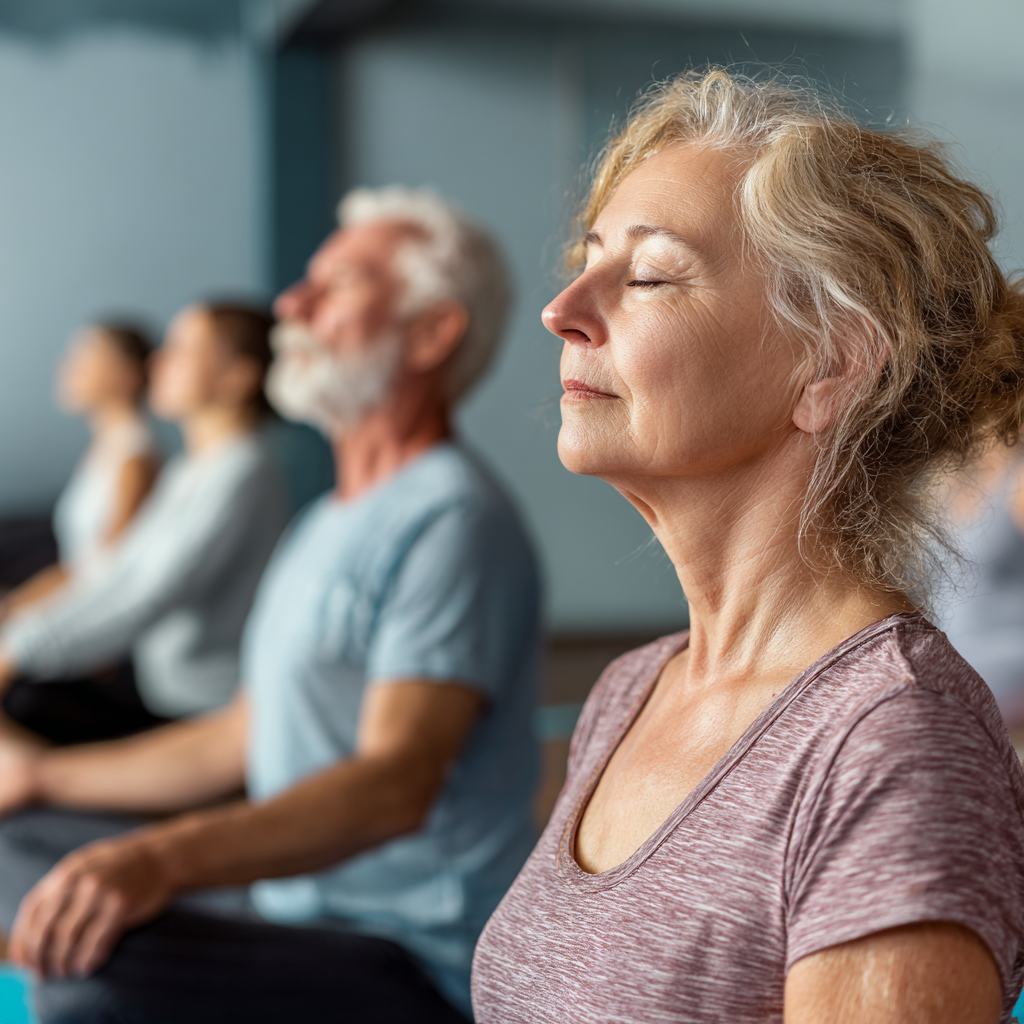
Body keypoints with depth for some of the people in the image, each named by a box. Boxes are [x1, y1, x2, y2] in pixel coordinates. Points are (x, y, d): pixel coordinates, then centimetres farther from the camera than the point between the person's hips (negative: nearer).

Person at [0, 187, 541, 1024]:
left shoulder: (453, 520, -16)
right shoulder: (330, 525, 18)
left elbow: (398, 782, -28)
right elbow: (246, 738, 24)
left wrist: (164, 856, -41)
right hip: (311, 924, 10)